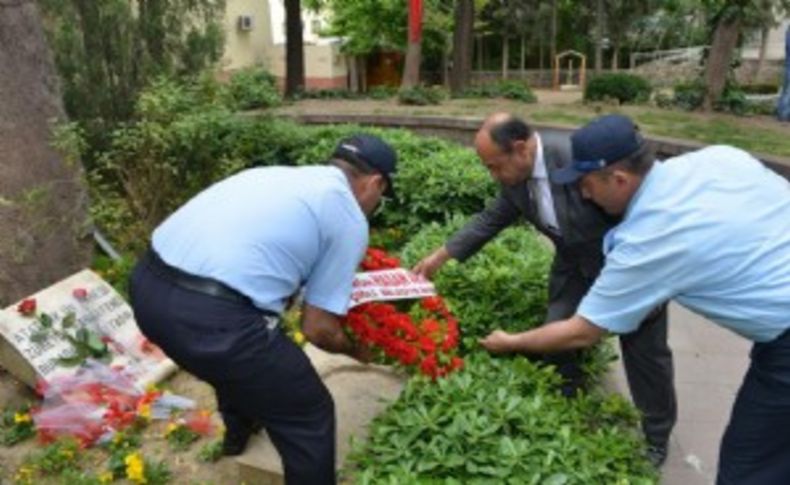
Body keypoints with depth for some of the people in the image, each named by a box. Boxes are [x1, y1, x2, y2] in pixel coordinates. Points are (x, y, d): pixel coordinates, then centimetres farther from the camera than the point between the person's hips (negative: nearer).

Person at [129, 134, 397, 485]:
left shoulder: (277, 174, 23)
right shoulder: (350, 218, 3)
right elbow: (318, 329, 5)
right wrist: (357, 350, 25)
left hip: (147, 285, 9)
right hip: (209, 316, -9)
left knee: (240, 355, 39)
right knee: (310, 418, 11)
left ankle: (239, 431, 64)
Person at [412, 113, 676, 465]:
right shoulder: (515, 174, -14)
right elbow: (493, 218, 3)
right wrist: (441, 256, 2)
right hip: (576, 262, 6)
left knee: (644, 352, 6)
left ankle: (656, 436, 28)